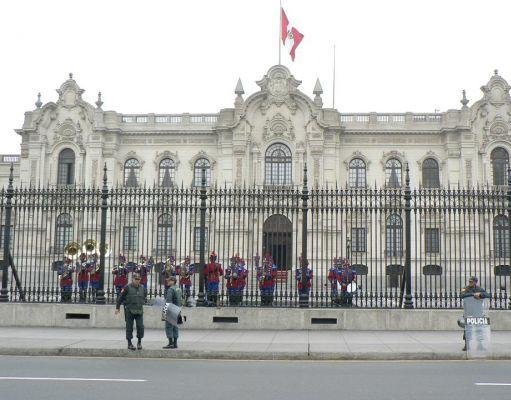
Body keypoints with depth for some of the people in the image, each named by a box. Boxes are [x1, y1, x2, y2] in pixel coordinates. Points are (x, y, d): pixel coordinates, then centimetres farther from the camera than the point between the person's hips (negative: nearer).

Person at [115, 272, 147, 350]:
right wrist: (117, 308, -2)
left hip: (139, 311, 3)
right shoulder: (127, 288, -7)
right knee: (129, 328, 3)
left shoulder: (142, 288, 7)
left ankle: (139, 342, 13)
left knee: (140, 326, -4)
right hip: (129, 311, -3)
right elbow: (120, 298, -3)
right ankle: (129, 343, 14)